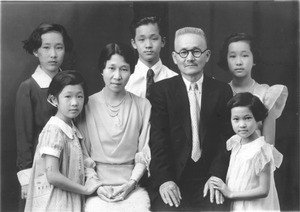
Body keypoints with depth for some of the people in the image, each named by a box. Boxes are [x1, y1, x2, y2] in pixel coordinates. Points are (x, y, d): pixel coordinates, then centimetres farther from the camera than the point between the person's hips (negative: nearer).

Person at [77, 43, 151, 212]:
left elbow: (145, 152, 4)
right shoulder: (88, 105, 2)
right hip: (98, 187, 0)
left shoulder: (143, 105, 4)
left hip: (131, 185, 1)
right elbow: (82, 153, 4)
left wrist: (132, 182, -7)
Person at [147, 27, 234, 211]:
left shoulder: (222, 91, 8)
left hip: (208, 179, 1)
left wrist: (217, 176, -11)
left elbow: (227, 137, 3)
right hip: (172, 178, -1)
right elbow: (158, 139, -4)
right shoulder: (161, 90, 4)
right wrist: (164, 180, -16)